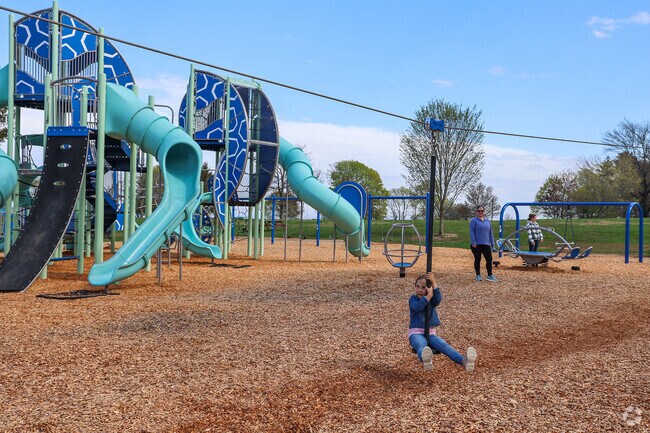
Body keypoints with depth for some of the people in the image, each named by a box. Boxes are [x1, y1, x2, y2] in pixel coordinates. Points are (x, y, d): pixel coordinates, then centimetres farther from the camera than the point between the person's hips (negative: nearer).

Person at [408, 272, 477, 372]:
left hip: (430, 333, 3)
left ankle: (464, 361, -51)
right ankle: (425, 361, -75)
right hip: (416, 333, -3)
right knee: (421, 345, -38)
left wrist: (433, 283, -21)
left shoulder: (432, 299, 11)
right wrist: (429, 295, -20)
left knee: (444, 345, -25)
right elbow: (418, 306, -21)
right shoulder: (413, 299, 4)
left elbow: (438, 299, -15)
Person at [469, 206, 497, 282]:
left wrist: (492, 243, 13)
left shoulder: (487, 221, 13)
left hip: (486, 244, 4)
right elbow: (471, 232, -9)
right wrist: (473, 243, -16)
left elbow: (490, 233, 16)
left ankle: (490, 276, 8)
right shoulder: (473, 221, -3)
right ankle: (478, 276, 13)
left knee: (489, 259, 0)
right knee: (477, 260, 4)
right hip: (477, 244, -4)